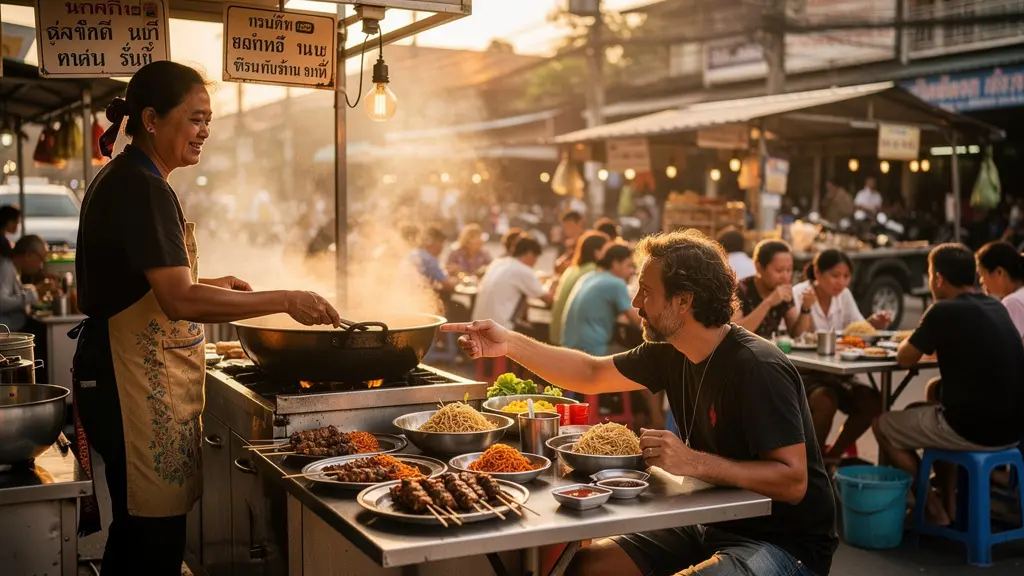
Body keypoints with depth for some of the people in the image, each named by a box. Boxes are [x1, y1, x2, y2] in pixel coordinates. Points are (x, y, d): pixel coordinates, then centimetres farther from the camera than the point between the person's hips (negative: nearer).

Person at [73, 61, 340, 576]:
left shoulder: (119, 179, 15)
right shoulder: (145, 189, -16)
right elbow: (181, 302, -25)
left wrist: (209, 284, 15)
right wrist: (285, 300, -23)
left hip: (121, 373, 10)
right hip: (141, 383, -10)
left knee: (133, 524, 18)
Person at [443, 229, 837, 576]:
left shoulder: (757, 369, -24)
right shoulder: (671, 353, 1)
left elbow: (793, 481, -26)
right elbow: (591, 374, 11)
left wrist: (694, 463, -33)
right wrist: (511, 344, 2)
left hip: (785, 542, -8)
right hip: (711, 524, 8)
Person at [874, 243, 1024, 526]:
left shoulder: (944, 311, -14)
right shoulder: (997, 308, 9)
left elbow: (905, 359, -3)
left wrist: (920, 337, 15)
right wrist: (933, 339, 17)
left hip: (975, 430, -8)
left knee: (883, 426, 14)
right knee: (936, 390, 35)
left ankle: (933, 508, 16)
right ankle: (948, 500, 31)